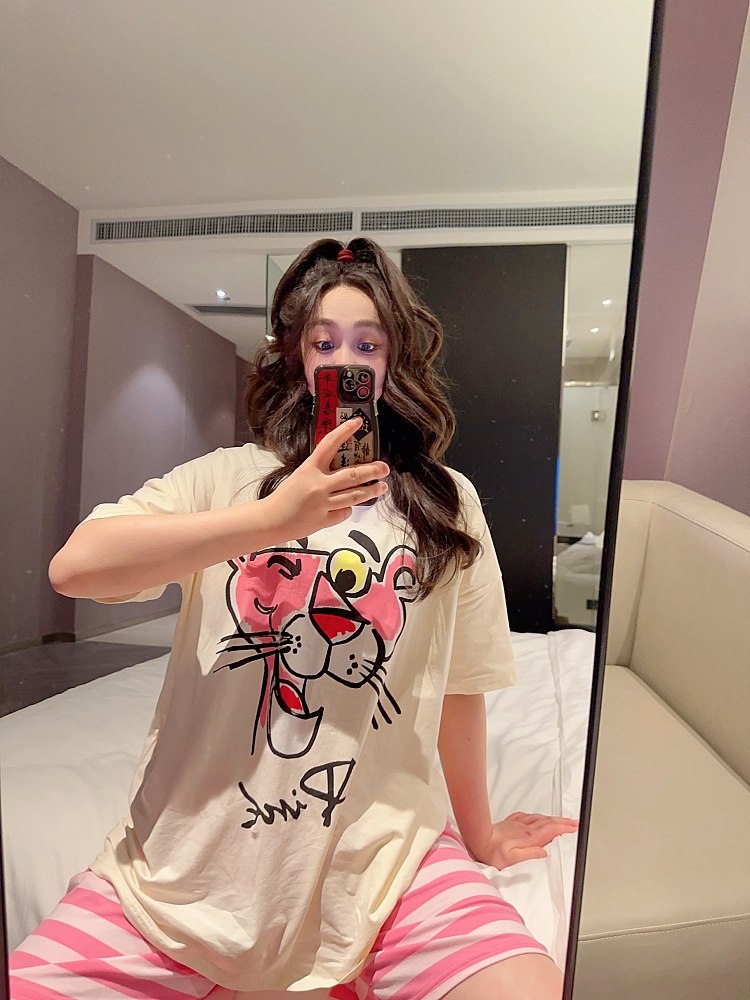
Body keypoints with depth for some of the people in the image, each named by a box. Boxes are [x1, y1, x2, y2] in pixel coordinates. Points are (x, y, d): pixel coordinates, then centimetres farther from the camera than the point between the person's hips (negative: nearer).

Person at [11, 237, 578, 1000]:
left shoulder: (447, 504, 2)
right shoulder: (227, 477, 0)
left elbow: (457, 687, 8)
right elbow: (74, 566, -15)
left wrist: (478, 834, 17)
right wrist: (272, 519, -21)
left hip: (382, 853, 1)